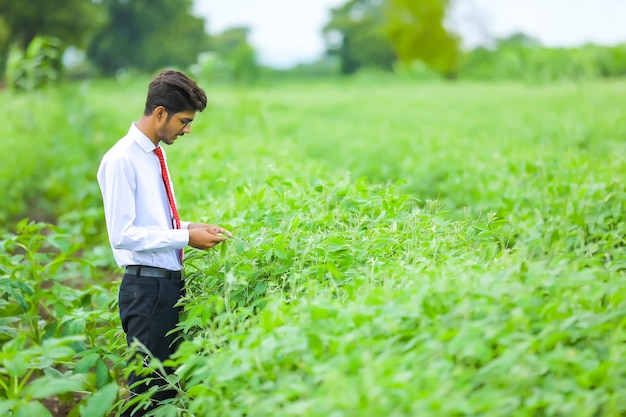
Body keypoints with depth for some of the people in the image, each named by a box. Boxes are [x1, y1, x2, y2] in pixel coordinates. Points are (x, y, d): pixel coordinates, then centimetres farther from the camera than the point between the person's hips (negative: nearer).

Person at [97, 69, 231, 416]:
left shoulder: (156, 154, 13)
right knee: (148, 389, -1)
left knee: (170, 384, 14)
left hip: (171, 283, 9)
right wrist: (185, 238, -17)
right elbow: (123, 235, -19)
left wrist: (190, 227, 5)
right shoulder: (122, 160, -15)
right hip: (147, 287, -9)